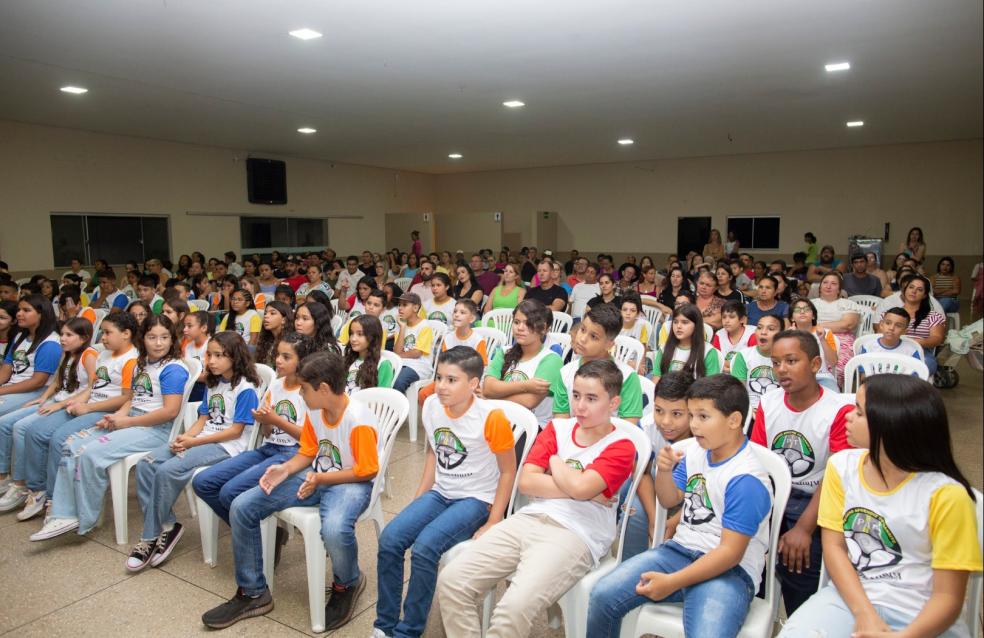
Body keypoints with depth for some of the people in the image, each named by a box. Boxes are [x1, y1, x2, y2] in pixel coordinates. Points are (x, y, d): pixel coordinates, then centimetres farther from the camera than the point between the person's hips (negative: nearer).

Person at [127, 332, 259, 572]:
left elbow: (236, 431, -13)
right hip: (200, 440, 9)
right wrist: (185, 437, -6)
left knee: (168, 470, -25)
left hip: (226, 445, -8)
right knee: (146, 465, -10)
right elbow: (203, 419, 15)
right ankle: (167, 526, -5)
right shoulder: (212, 384, 16)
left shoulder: (245, 388, -11)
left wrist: (194, 442, -15)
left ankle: (151, 536, -7)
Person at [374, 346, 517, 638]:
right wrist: (417, 501, 7)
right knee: (389, 539, -13)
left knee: (424, 547, -26)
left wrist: (492, 523, -11)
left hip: (476, 499, -6)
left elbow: (507, 471, -11)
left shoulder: (492, 419, -21)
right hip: (439, 493, 6)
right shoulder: (431, 406, -4)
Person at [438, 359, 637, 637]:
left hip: (576, 534, -5)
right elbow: (526, 482, 2)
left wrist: (555, 462, 1)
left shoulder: (620, 447, -1)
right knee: (451, 580, -10)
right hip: (529, 519, 5)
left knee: (514, 607, -29)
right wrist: (574, 487, -8)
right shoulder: (557, 428, 13)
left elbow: (580, 487, -19)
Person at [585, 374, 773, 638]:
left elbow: (730, 552, -19)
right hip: (680, 550, 6)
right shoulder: (695, 451, 4)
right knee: (602, 595, -10)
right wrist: (665, 470, -6)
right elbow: (670, 500, 16)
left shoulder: (746, 480, -18)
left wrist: (672, 582, -22)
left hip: (729, 570, -6)